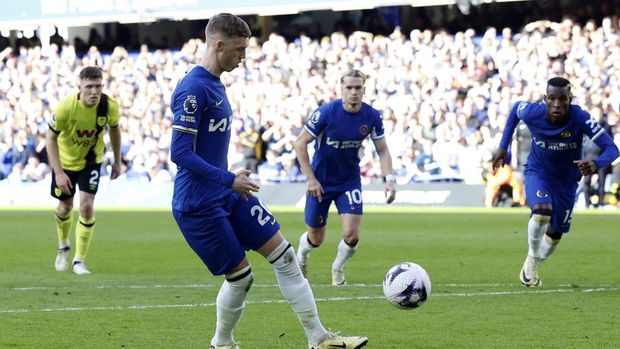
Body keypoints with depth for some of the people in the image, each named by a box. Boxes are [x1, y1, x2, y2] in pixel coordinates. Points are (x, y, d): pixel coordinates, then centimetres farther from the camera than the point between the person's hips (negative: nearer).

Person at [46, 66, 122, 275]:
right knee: (66, 206, 11)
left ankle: (79, 261, -1)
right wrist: (58, 172, -26)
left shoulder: (109, 106, -22)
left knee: (87, 206, -13)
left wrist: (117, 161, 7)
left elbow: (114, 129, 0)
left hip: (91, 160, 1)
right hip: (65, 159, -1)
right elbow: (50, 137, -20)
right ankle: (63, 247, 42)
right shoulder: (66, 107, -30)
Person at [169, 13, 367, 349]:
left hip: (228, 194, 10)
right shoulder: (193, 88, -20)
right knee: (240, 276, -2)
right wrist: (229, 180, -21)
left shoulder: (215, 84, 10)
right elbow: (180, 153, -24)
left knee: (284, 254, 5)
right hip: (199, 205, -10)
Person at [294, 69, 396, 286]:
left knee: (352, 236, -13)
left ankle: (338, 268, 20)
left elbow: (382, 150, -2)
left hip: (350, 182, 2)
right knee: (315, 239, 8)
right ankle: (301, 257, 45)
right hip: (320, 183, -2)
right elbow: (300, 143, -15)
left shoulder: (372, 116, -11)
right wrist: (310, 179, -18)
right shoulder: (326, 112, -21)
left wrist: (389, 179, -17)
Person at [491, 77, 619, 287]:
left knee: (555, 233, 11)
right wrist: (503, 147, 2)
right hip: (537, 172, -1)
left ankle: (532, 266, 40)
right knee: (542, 210, -31)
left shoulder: (580, 118, -29)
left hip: (566, 181, 1)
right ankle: (532, 258, -5)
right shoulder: (533, 112, -24)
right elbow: (516, 108, 2)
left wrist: (596, 164, -53)